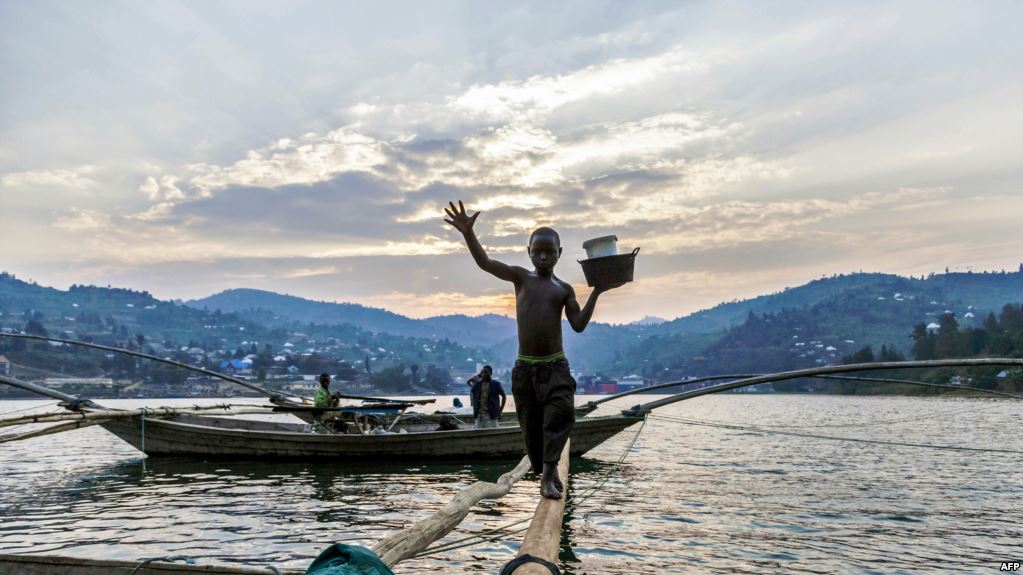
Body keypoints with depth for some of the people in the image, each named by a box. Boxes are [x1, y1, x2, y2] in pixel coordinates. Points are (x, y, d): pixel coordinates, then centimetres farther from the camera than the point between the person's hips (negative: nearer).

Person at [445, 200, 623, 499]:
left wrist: (596, 292, -10)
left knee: (560, 413, -20)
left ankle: (548, 474, -15)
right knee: (531, 427, 7)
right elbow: (484, 262, -12)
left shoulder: (564, 289, 6)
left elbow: (579, 325, -3)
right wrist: (468, 233, -28)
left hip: (556, 366, 0)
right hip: (524, 367, 0)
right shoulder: (521, 277, 3)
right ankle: (547, 473, 27)